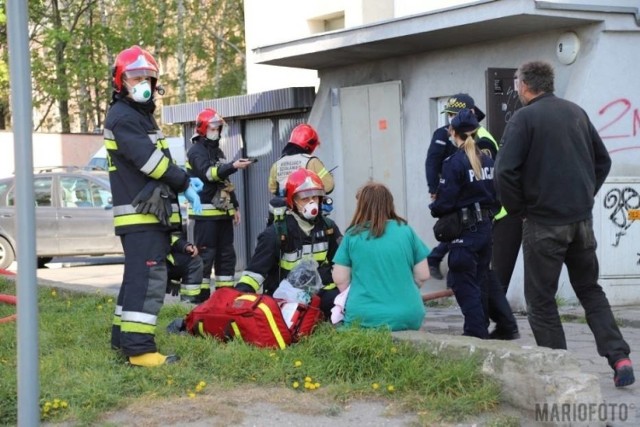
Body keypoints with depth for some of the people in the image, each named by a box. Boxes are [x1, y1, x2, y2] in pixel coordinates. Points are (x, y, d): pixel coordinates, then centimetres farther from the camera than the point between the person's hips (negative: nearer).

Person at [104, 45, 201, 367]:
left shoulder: (141, 116, 22)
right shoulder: (122, 117, -10)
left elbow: (158, 161, 23)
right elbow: (149, 159, -19)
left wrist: (182, 180, 6)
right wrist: (184, 183, -11)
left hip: (150, 212, 11)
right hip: (140, 214, -11)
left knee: (136, 277, 16)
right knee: (149, 279, -15)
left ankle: (123, 337, 24)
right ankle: (139, 348, -17)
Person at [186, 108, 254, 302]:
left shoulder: (218, 152, 21)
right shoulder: (196, 151, -7)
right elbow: (209, 173, -24)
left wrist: (234, 207, 22)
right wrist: (233, 166, -35)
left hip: (222, 211, 9)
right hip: (206, 212, -9)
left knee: (226, 254, 10)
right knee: (205, 255, -10)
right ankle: (201, 297, -7)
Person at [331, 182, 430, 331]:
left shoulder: (353, 235, -2)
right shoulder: (406, 230, 2)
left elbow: (340, 279, 1)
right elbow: (423, 275, 6)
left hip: (365, 318, -1)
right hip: (407, 316, 1)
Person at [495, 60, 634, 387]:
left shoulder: (523, 118, -9)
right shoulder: (576, 112, 9)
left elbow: (505, 172, -17)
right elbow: (603, 160, 16)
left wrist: (518, 210, -3)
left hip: (544, 222, -6)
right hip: (582, 219, 6)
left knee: (541, 299, 6)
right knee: (590, 289, 18)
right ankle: (619, 358, 6)